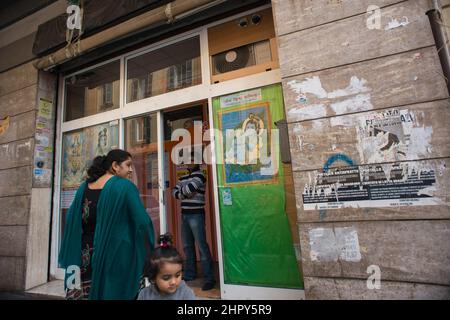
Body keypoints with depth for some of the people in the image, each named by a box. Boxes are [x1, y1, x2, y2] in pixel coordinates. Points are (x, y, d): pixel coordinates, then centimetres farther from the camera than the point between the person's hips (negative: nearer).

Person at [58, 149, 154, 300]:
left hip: (85, 257, 6)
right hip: (115, 255, -6)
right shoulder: (125, 186, -14)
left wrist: (72, 257, 16)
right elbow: (142, 222, -18)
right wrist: (149, 254, -6)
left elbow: (71, 220, 9)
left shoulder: (84, 187, 6)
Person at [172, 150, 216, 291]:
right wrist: (185, 194, -11)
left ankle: (209, 278, 2)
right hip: (184, 215, 8)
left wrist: (182, 190, 1)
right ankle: (190, 273, 30)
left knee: (202, 246, -6)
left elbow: (188, 188, -21)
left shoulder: (200, 175, -8)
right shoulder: (183, 177, 16)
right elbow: (174, 192, 9)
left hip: (196, 215, -7)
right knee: (187, 246, 15)